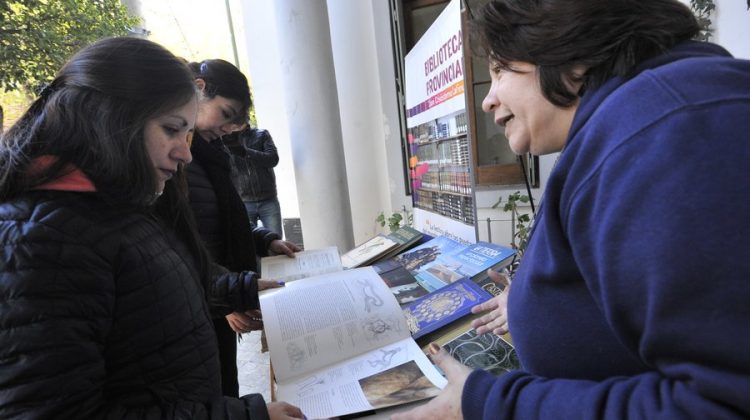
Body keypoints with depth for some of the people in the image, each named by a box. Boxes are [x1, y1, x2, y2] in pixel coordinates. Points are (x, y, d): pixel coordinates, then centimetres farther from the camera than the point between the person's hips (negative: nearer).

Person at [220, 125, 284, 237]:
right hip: (243, 203, 0)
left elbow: (273, 158, -8)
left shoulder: (262, 134, 6)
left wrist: (245, 152, -22)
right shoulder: (226, 140, 6)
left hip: (268, 201, 0)